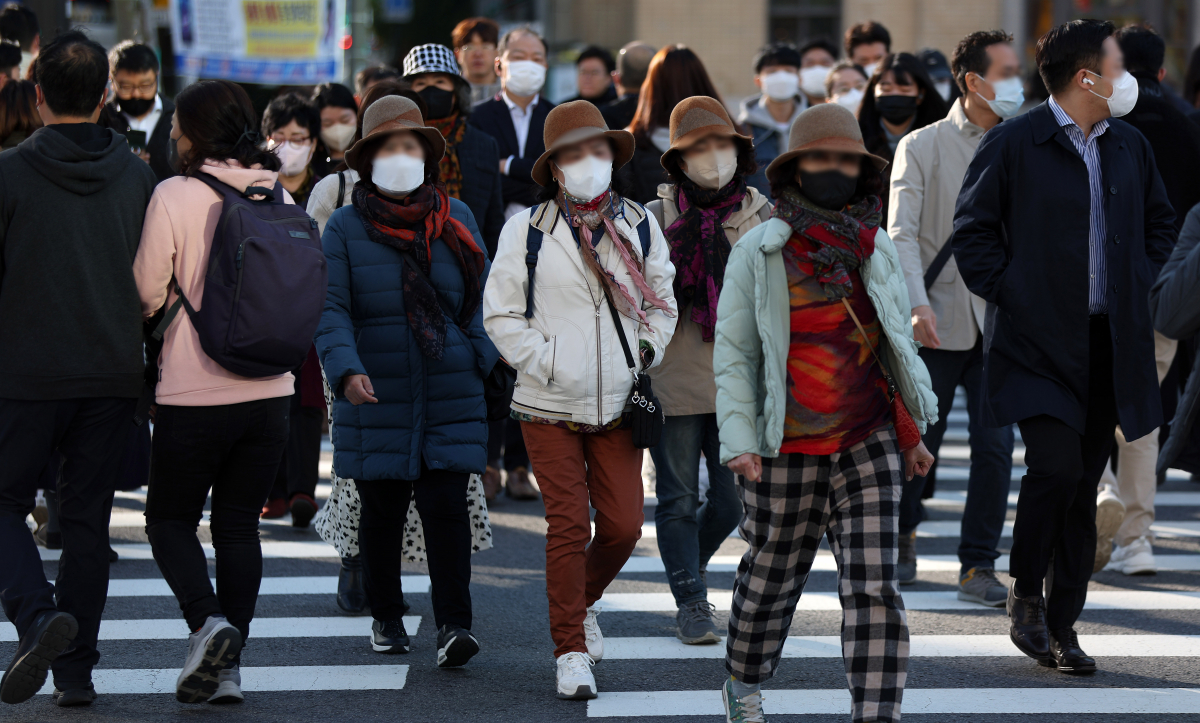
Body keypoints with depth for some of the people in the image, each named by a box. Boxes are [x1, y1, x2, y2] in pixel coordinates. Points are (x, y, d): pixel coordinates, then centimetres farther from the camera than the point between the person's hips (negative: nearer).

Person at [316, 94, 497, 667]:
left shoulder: (456, 219, 8)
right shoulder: (345, 227, 0)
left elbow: (481, 299, 11)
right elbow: (330, 310, -8)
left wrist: (479, 360, -3)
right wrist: (345, 371, -23)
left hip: (451, 402, 1)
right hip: (376, 401, 0)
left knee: (446, 507, -9)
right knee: (382, 513, 8)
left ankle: (454, 625, -10)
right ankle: (386, 618, 24)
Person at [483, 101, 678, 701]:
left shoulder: (638, 225, 6)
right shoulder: (527, 229, -3)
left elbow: (662, 302, 16)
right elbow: (501, 314, 0)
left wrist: (646, 354, 2)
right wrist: (544, 361, -8)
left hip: (618, 404, 3)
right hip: (550, 404, -3)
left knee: (624, 525, -1)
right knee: (568, 525, -4)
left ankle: (581, 600, 30)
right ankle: (571, 651, 6)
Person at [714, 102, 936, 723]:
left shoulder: (875, 250, 6)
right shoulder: (758, 252, -4)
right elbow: (733, 351, -4)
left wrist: (911, 433, 16)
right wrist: (738, 439, -12)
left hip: (868, 445, 2)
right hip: (786, 451, -2)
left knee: (874, 589, -8)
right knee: (771, 577, 14)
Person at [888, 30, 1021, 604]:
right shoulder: (922, 147, 0)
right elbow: (902, 233, -6)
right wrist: (917, 303, -20)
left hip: (999, 322, 2)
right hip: (937, 321, -2)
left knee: (995, 445, -5)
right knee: (917, 442, 5)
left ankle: (979, 566, 5)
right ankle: (903, 535, 30)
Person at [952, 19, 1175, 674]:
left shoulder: (1130, 146, 11)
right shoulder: (1012, 144, -6)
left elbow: (1160, 222, 26)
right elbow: (972, 230, -1)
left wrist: (1139, 285, 12)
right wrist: (1008, 293, -8)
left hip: (1110, 343, 5)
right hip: (1039, 340, -5)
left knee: (1084, 487, 5)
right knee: (1056, 467, -18)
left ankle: (1061, 626, 13)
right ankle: (1025, 596, 3)